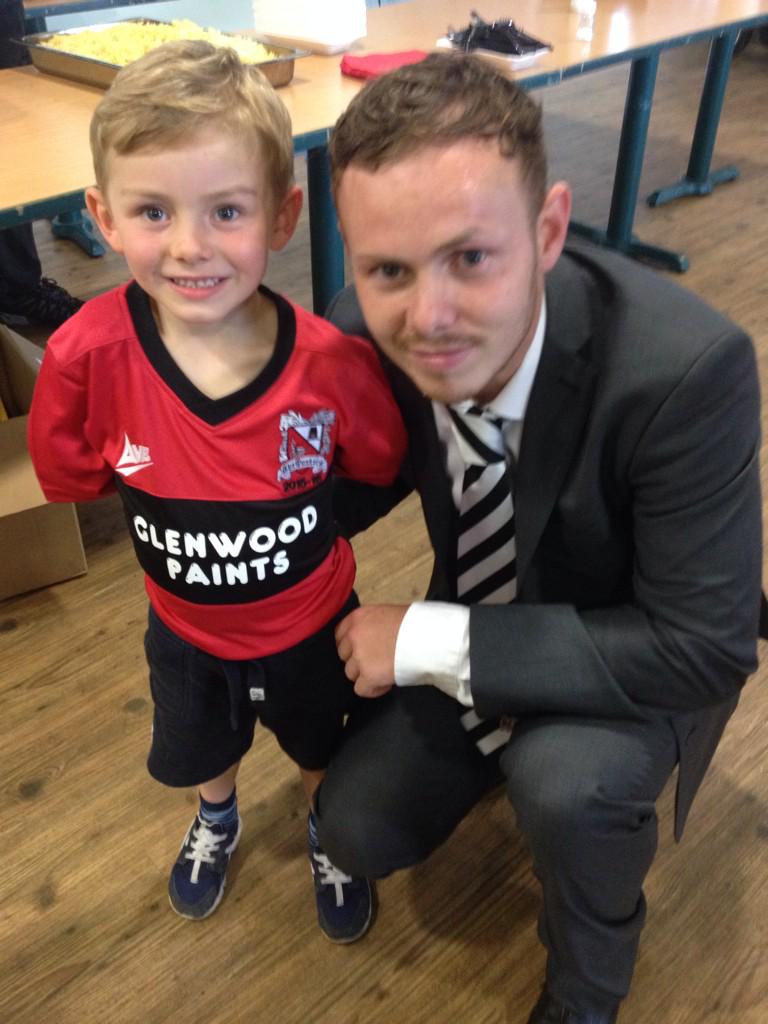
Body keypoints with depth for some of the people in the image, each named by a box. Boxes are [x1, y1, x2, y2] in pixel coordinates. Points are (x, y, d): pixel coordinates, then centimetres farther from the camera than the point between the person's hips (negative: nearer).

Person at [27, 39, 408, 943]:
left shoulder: (332, 362, -32)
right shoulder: (87, 355, -30)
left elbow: (381, 467, -11)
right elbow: (69, 473, -10)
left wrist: (292, 516, -12)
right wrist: (171, 508, -12)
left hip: (312, 623, -1)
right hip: (185, 630, 2)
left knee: (324, 750, 28)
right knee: (198, 751, 32)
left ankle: (328, 838, 63)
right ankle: (216, 823, 67)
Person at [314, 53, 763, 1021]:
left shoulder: (687, 367, -37)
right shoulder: (367, 330, -22)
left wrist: (435, 643, -31)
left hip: (641, 652, -4)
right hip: (476, 618, 5)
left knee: (564, 780, -33)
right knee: (357, 832, 4)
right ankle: (500, 748, 33)